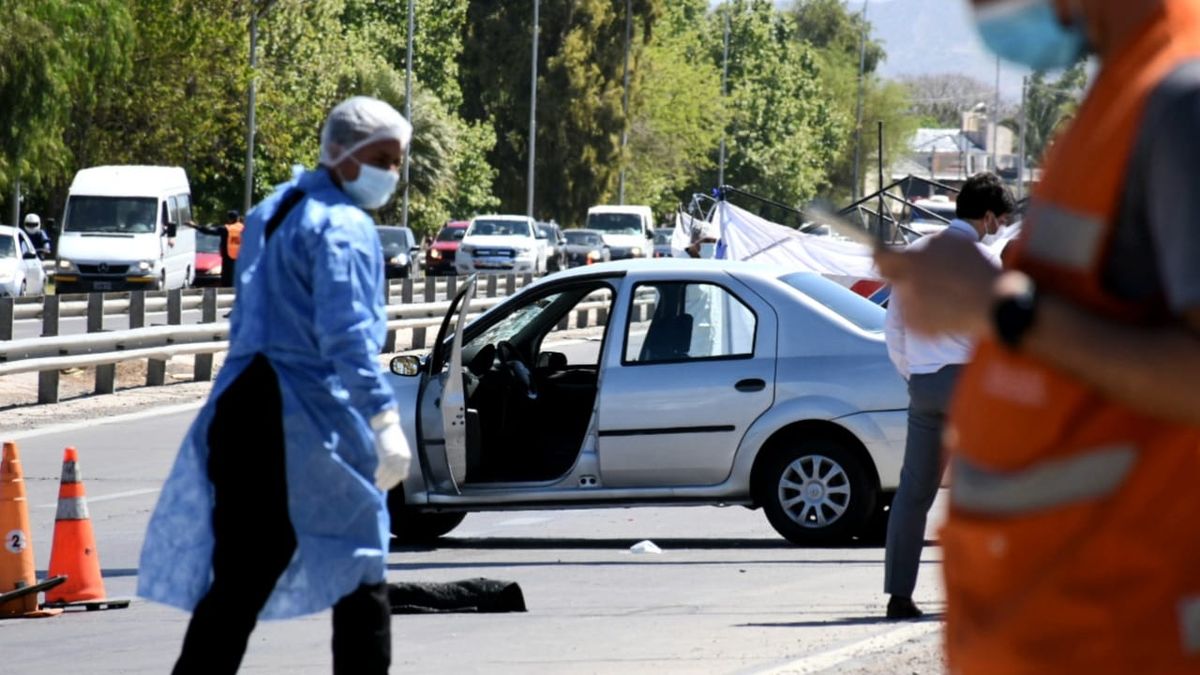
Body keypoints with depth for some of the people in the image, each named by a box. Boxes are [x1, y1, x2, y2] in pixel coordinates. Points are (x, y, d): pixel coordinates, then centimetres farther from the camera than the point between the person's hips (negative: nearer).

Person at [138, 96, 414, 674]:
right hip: (312, 425, -8)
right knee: (360, 581, 2)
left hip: (240, 409, 8)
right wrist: (384, 419, -26)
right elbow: (347, 334, -20)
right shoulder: (343, 227, -9)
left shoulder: (272, 213, 20)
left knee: (235, 584, 5)